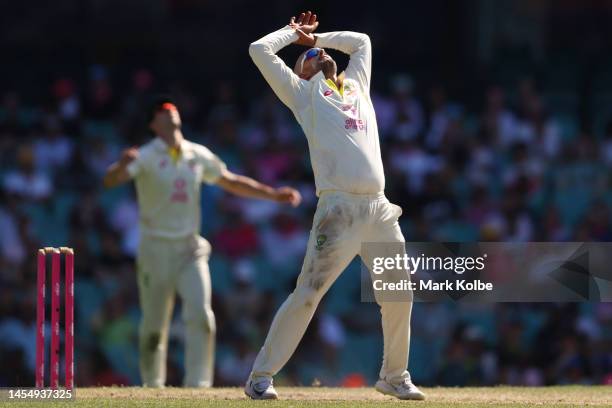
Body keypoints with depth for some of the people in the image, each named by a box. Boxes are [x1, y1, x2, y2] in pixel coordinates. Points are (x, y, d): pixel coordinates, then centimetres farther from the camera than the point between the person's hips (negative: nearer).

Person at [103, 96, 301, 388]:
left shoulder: (198, 155, 7)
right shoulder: (146, 157, -10)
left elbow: (231, 182, 20)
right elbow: (110, 180, -27)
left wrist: (273, 194, 14)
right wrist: (122, 165, -51)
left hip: (190, 249, 3)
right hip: (155, 251, -3)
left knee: (200, 314, -15)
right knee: (154, 325, 2)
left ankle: (197, 383, -14)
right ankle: (152, 384, 20)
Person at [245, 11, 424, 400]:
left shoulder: (357, 86, 27)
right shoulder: (302, 92, 13)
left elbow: (361, 41, 41)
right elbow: (260, 50, 8)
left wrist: (315, 36, 37)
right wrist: (294, 33, 24)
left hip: (380, 208, 6)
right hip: (340, 208, -6)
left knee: (399, 295, 6)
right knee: (307, 295, -10)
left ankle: (395, 376, 21)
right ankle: (261, 376, -5)